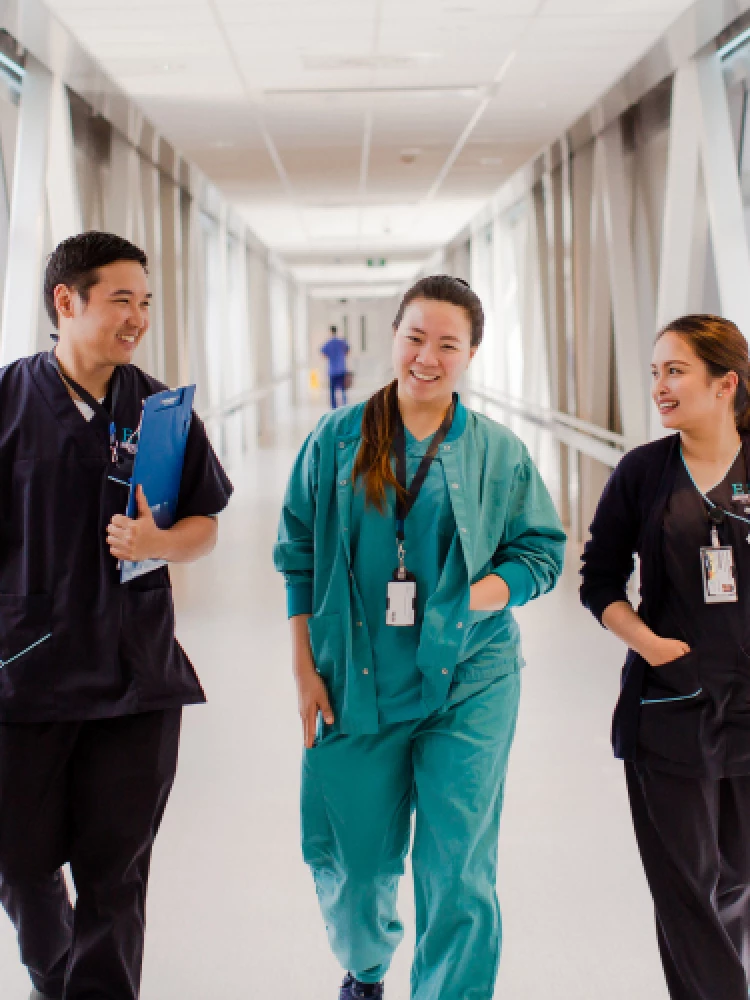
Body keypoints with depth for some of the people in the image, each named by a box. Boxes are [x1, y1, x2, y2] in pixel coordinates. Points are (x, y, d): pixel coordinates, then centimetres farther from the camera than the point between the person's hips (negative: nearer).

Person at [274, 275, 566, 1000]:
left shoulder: (499, 452, 2)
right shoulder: (337, 439, 4)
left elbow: (541, 552, 4)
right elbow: (300, 556, 7)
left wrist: (460, 604, -13)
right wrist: (305, 667, 1)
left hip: (467, 683, -1)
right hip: (357, 684, 1)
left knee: (458, 875, -3)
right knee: (353, 865, 13)